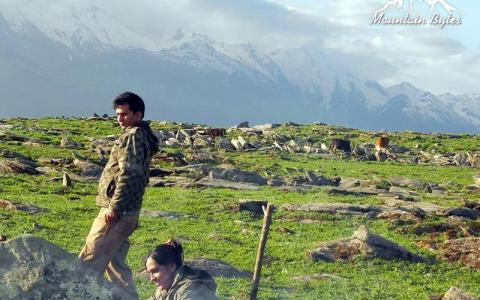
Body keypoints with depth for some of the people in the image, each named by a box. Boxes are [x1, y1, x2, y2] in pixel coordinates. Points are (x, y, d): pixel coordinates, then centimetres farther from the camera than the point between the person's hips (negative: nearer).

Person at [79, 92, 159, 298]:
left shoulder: (133, 136, -10)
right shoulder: (143, 137, 20)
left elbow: (128, 174, -20)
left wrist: (114, 207, -22)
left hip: (117, 212, -10)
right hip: (129, 212, 10)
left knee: (89, 262, -9)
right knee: (115, 263, 15)